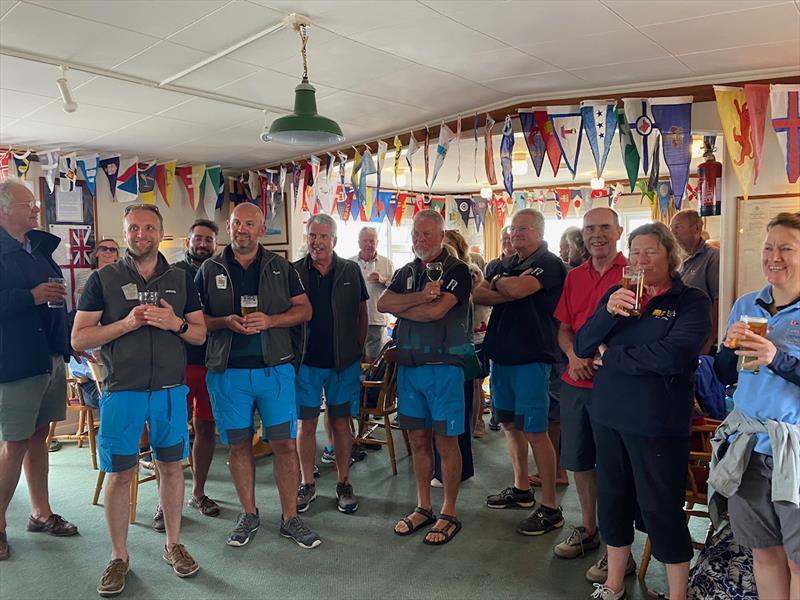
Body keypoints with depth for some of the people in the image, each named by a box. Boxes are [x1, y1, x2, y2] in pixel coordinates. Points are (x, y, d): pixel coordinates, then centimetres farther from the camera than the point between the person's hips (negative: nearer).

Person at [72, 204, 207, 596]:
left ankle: (173, 544, 27)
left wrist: (175, 323, -13)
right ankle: (119, 556, 22)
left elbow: (200, 334, 9)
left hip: (170, 390, 2)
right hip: (122, 390, -2)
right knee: (120, 473, 5)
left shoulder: (181, 280, 8)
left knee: (171, 466, 9)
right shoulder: (103, 280, 1)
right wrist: (127, 323, -18)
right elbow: (79, 338, -3)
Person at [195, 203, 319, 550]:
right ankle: (248, 515, 27)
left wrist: (269, 320, -12)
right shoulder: (210, 270, 7)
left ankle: (290, 518, 15)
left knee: (285, 443, 0)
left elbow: (304, 309, 5)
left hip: (275, 368, 0)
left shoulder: (281, 268, 7)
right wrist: (226, 322, -13)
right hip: (227, 371, 1)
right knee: (238, 444, 9)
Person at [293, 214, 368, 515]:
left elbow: (362, 313, 9)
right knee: (306, 424, 6)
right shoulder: (295, 272, 1)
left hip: (344, 363, 0)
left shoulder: (351, 271, 3)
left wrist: (357, 350, 3)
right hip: (306, 362, 0)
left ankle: (344, 484, 22)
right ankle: (307, 485, 22)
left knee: (341, 424, 8)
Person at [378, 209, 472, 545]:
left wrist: (400, 308, -5)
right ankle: (423, 508, 26)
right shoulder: (406, 272, 13)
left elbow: (437, 310, -20)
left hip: (443, 365, -5)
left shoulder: (455, 270, -5)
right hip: (409, 364, 6)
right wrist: (420, 296, -17)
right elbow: (382, 303, -3)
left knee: (445, 441, 2)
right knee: (418, 439, 12)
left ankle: (449, 514, 16)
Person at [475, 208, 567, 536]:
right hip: (502, 354, 8)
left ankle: (550, 507, 6)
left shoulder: (549, 263, -7)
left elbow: (517, 289, -25)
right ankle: (521, 489, 32)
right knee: (510, 424, 15)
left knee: (534, 432, -5)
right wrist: (508, 290, -15)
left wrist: (498, 283, -3)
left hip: (531, 358, -8)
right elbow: (478, 294, 2)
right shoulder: (508, 265, 15)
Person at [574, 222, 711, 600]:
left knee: (661, 508, 4)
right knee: (613, 498, 15)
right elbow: (582, 346, 3)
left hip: (657, 422, -5)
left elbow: (673, 355, -21)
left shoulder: (691, 301, -4)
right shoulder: (617, 294, 10)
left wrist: (610, 356, -10)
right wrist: (608, 311, -15)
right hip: (608, 414, 5)